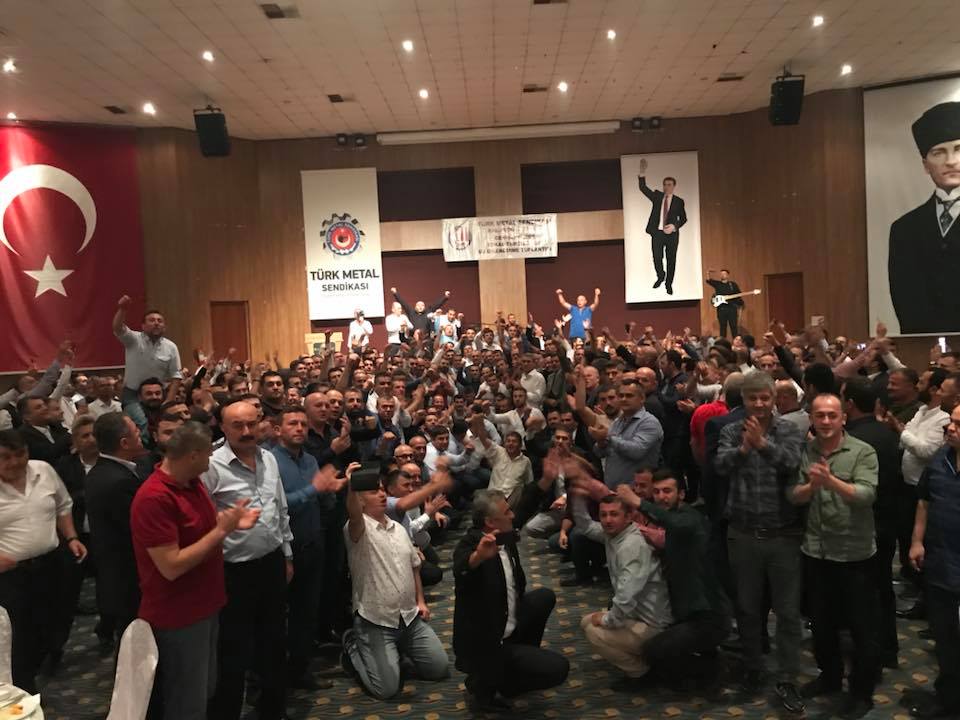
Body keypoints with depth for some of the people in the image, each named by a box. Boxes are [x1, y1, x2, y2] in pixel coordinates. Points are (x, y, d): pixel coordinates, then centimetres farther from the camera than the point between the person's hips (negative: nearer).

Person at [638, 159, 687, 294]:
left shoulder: (679, 201, 6)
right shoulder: (657, 196, 9)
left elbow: (683, 218, 6)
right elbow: (643, 188, -1)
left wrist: (674, 226, -13)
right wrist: (642, 173, -14)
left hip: (672, 234, 0)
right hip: (657, 233, 1)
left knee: (671, 260, 3)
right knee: (657, 258, -7)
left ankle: (669, 284, 16)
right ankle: (660, 276, 21)